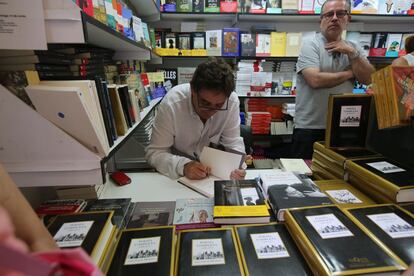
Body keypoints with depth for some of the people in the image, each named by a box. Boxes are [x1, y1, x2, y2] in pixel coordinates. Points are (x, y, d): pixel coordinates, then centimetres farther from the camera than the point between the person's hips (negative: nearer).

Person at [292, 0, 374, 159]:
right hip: (310, 128, -5)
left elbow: (368, 79, 2)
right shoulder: (310, 46, -6)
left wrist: (352, 53, -8)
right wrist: (349, 73, -6)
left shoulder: (353, 48, 12)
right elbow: (315, 80, -21)